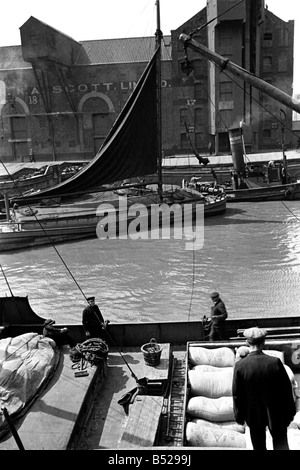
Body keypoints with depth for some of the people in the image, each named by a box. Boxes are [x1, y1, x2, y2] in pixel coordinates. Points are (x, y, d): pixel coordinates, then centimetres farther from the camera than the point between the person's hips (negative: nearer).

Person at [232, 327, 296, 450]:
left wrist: (239, 416, 5)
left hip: (253, 415, 1)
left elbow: (237, 395, -9)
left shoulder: (239, 366, -17)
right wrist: (290, 412, 4)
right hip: (276, 413, 0)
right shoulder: (275, 362, -19)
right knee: (281, 444, 19)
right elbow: (286, 389, -10)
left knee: (259, 446, 19)